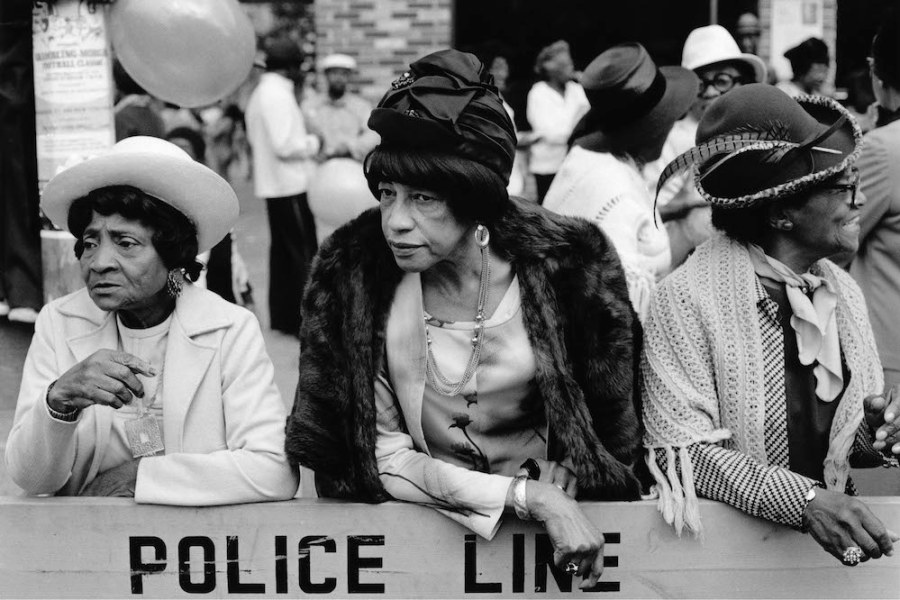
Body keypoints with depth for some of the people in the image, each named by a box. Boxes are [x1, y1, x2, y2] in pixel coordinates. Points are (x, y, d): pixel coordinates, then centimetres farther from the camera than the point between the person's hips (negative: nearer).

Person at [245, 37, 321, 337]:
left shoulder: (260, 92, 13)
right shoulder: (278, 94, -18)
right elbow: (285, 145, -24)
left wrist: (303, 142, 14)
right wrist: (314, 142, -7)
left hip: (271, 185, 10)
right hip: (289, 185, -10)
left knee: (282, 248, 16)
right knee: (304, 253, -6)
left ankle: (282, 315, 23)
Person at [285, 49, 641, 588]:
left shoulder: (567, 264, -10)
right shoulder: (353, 274, -10)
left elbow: (615, 428, 4)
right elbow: (383, 457, -9)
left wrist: (551, 496, -10)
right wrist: (525, 495, -18)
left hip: (562, 518, 0)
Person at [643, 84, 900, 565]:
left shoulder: (843, 291, 5)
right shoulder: (689, 299, -13)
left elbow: (847, 444, 15)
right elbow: (681, 447, -16)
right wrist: (802, 500, -25)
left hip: (831, 531, 5)